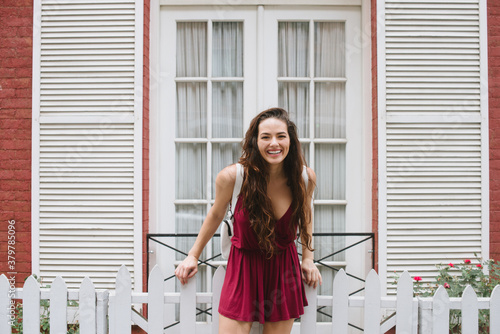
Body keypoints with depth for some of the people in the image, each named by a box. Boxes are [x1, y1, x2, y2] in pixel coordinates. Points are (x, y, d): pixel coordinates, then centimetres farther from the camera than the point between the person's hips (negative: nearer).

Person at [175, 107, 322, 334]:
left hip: (284, 270, 2)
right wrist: (193, 256, 11)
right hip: (243, 267, -2)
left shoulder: (305, 177, -11)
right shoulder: (231, 177, -18)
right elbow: (216, 215, 2)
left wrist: (307, 258, 10)